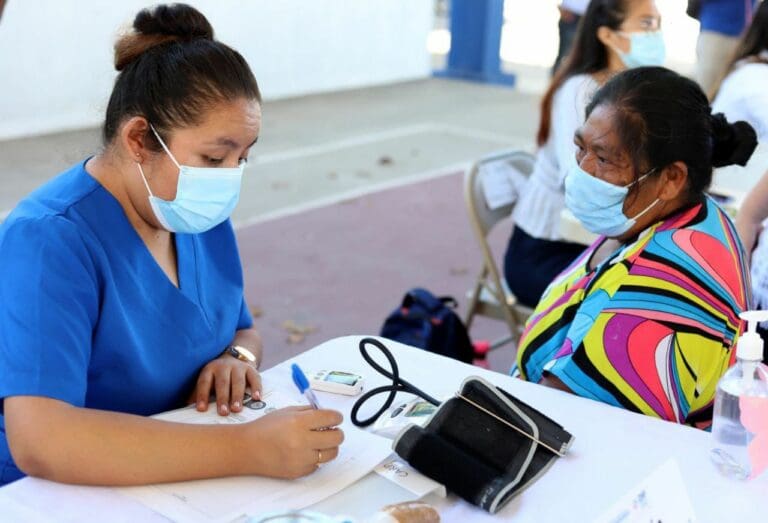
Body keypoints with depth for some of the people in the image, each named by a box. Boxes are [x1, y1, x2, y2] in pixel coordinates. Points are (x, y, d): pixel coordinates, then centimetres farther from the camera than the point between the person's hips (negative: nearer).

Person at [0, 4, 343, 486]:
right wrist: (251, 450, -37)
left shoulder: (202, 217, -1)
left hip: (191, 486, 6)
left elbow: (242, 330, 14)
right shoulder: (48, 241, -22)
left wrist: (238, 358, -9)